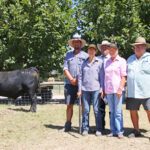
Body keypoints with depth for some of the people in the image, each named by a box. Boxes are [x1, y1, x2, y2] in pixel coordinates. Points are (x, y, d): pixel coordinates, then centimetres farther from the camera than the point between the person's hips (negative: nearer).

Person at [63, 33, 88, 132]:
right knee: (69, 105, 5)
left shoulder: (85, 55, 6)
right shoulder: (68, 54, 15)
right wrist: (71, 79, -6)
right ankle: (68, 125, 14)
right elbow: (65, 68, 8)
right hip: (70, 84, 2)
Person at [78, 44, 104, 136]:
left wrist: (101, 88, -4)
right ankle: (85, 129, 13)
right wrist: (80, 89, 7)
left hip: (95, 89, -3)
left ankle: (99, 129, 7)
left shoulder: (99, 62, 5)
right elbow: (80, 77, 12)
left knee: (97, 109, -2)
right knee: (86, 110, 5)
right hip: (85, 89, 3)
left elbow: (102, 76, 2)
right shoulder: (84, 63, 13)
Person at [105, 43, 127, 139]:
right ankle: (113, 131, 13)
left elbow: (124, 76, -5)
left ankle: (120, 131, 1)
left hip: (118, 89, -5)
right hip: (108, 90, 5)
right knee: (112, 111, 8)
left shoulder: (122, 61, 1)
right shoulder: (107, 62, 17)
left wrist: (120, 89, -15)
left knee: (118, 111, -6)